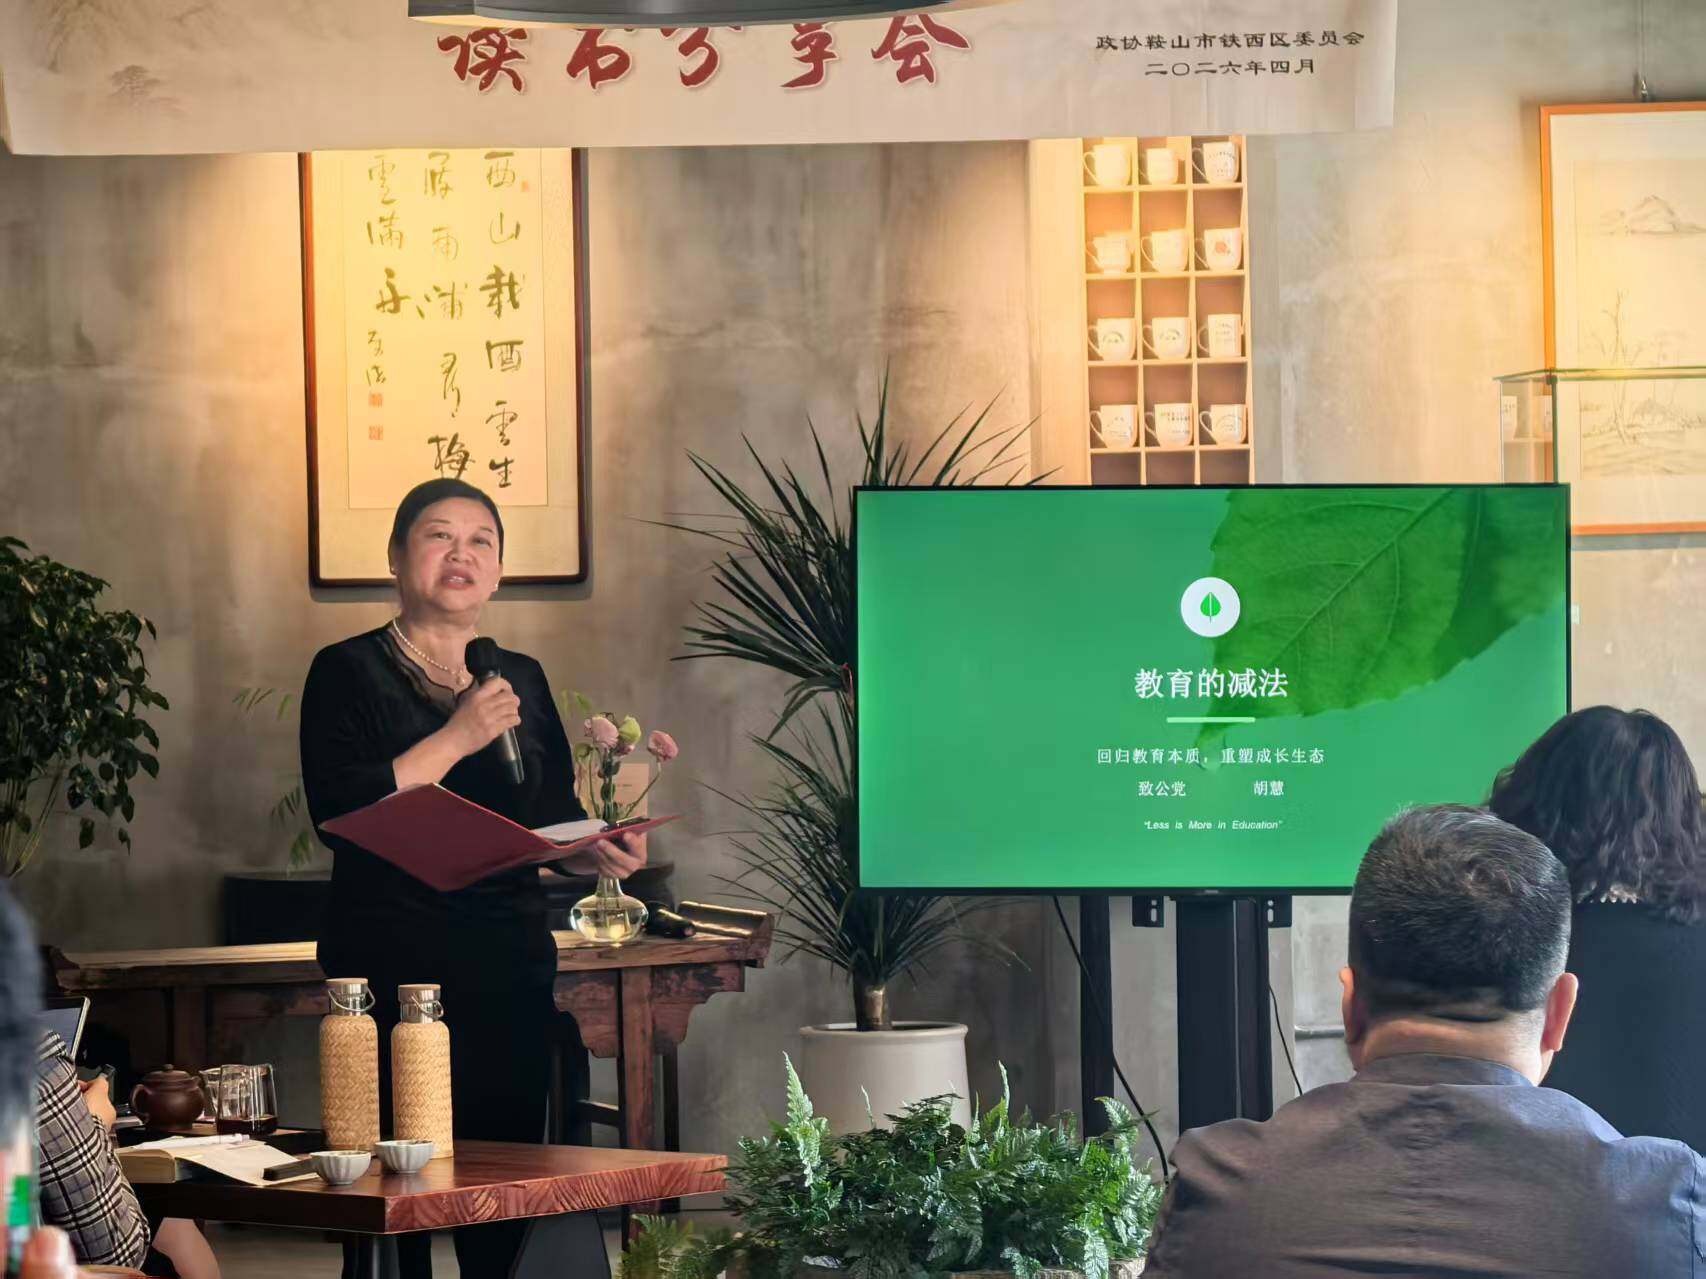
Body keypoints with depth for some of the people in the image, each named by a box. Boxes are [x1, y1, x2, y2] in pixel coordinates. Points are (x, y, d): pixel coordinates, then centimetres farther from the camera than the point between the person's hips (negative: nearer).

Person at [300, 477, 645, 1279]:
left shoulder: (522, 680, 16)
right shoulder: (349, 673, 0)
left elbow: (555, 821, 18)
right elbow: (337, 814, -14)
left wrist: (599, 850, -4)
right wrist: (457, 739, -15)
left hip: (509, 963, 5)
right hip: (390, 963, -5)